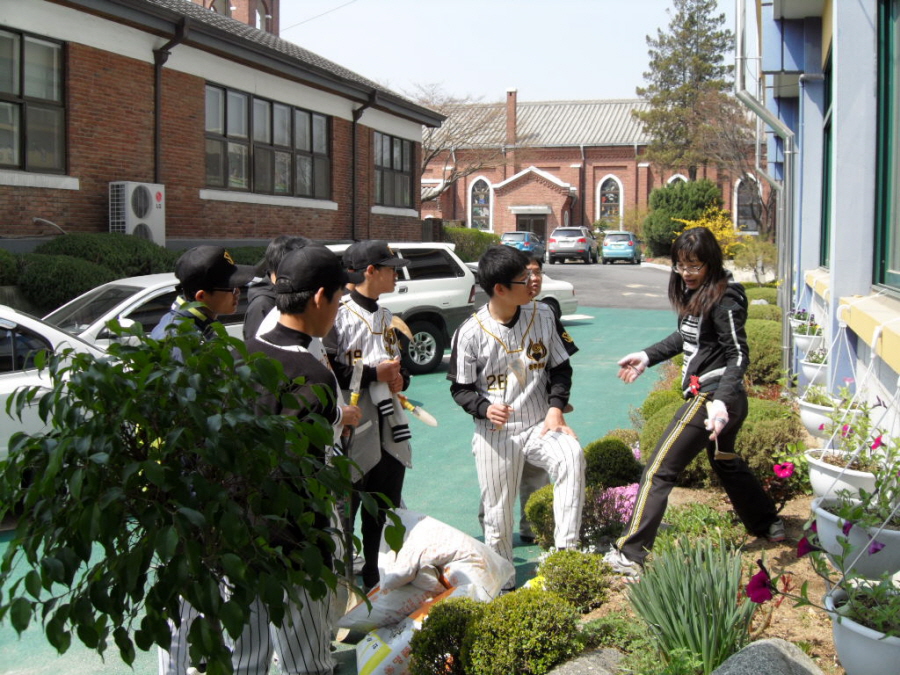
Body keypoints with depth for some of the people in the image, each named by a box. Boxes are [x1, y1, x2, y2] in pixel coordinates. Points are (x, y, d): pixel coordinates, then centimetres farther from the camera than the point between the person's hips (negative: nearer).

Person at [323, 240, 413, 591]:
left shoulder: (386, 317, 16)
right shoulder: (339, 316, -12)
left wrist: (399, 377, 2)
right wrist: (374, 374, -16)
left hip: (389, 429, 8)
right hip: (354, 430, -8)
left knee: (385, 513, 15)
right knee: (343, 512, 2)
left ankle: (377, 577, 29)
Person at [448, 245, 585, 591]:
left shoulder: (542, 315, -1)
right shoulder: (471, 333, -10)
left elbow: (560, 367, 8)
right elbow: (460, 388, -1)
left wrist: (555, 408, -8)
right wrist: (484, 408, -22)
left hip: (540, 425, 2)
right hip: (495, 433, -1)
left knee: (572, 456, -30)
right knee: (498, 513, 6)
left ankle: (566, 549, -23)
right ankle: (502, 582, 30)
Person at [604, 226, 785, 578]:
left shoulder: (723, 299, -17)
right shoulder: (695, 292, 9)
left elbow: (738, 355, -20)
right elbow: (685, 336, 23)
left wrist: (721, 401, -32)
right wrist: (647, 357, 18)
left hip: (711, 397, -10)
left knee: (658, 470, -7)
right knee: (724, 460, 31)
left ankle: (630, 555, -4)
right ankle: (768, 524, 47)